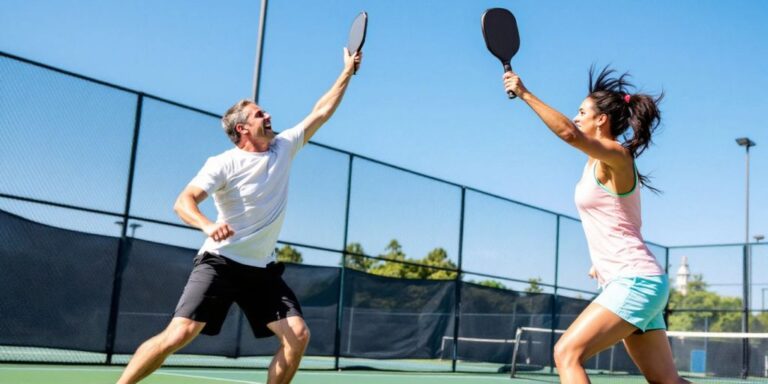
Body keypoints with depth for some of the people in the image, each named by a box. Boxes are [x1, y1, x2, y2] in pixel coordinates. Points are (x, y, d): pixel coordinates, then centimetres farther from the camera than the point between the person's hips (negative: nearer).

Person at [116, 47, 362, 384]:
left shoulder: (284, 148, 7)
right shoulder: (224, 164, -9)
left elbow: (321, 112, 14)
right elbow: (183, 202, -16)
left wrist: (348, 71, 14)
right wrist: (207, 225, -36)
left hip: (262, 269, 5)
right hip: (220, 263, -5)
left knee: (298, 336, -7)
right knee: (179, 334, -16)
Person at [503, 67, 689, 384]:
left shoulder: (615, 155, -11)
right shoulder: (597, 162, 16)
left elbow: (569, 133, -32)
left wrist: (525, 94, -29)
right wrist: (602, 261, 26)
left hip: (634, 281, -10)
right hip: (637, 282, 10)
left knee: (567, 353, -17)